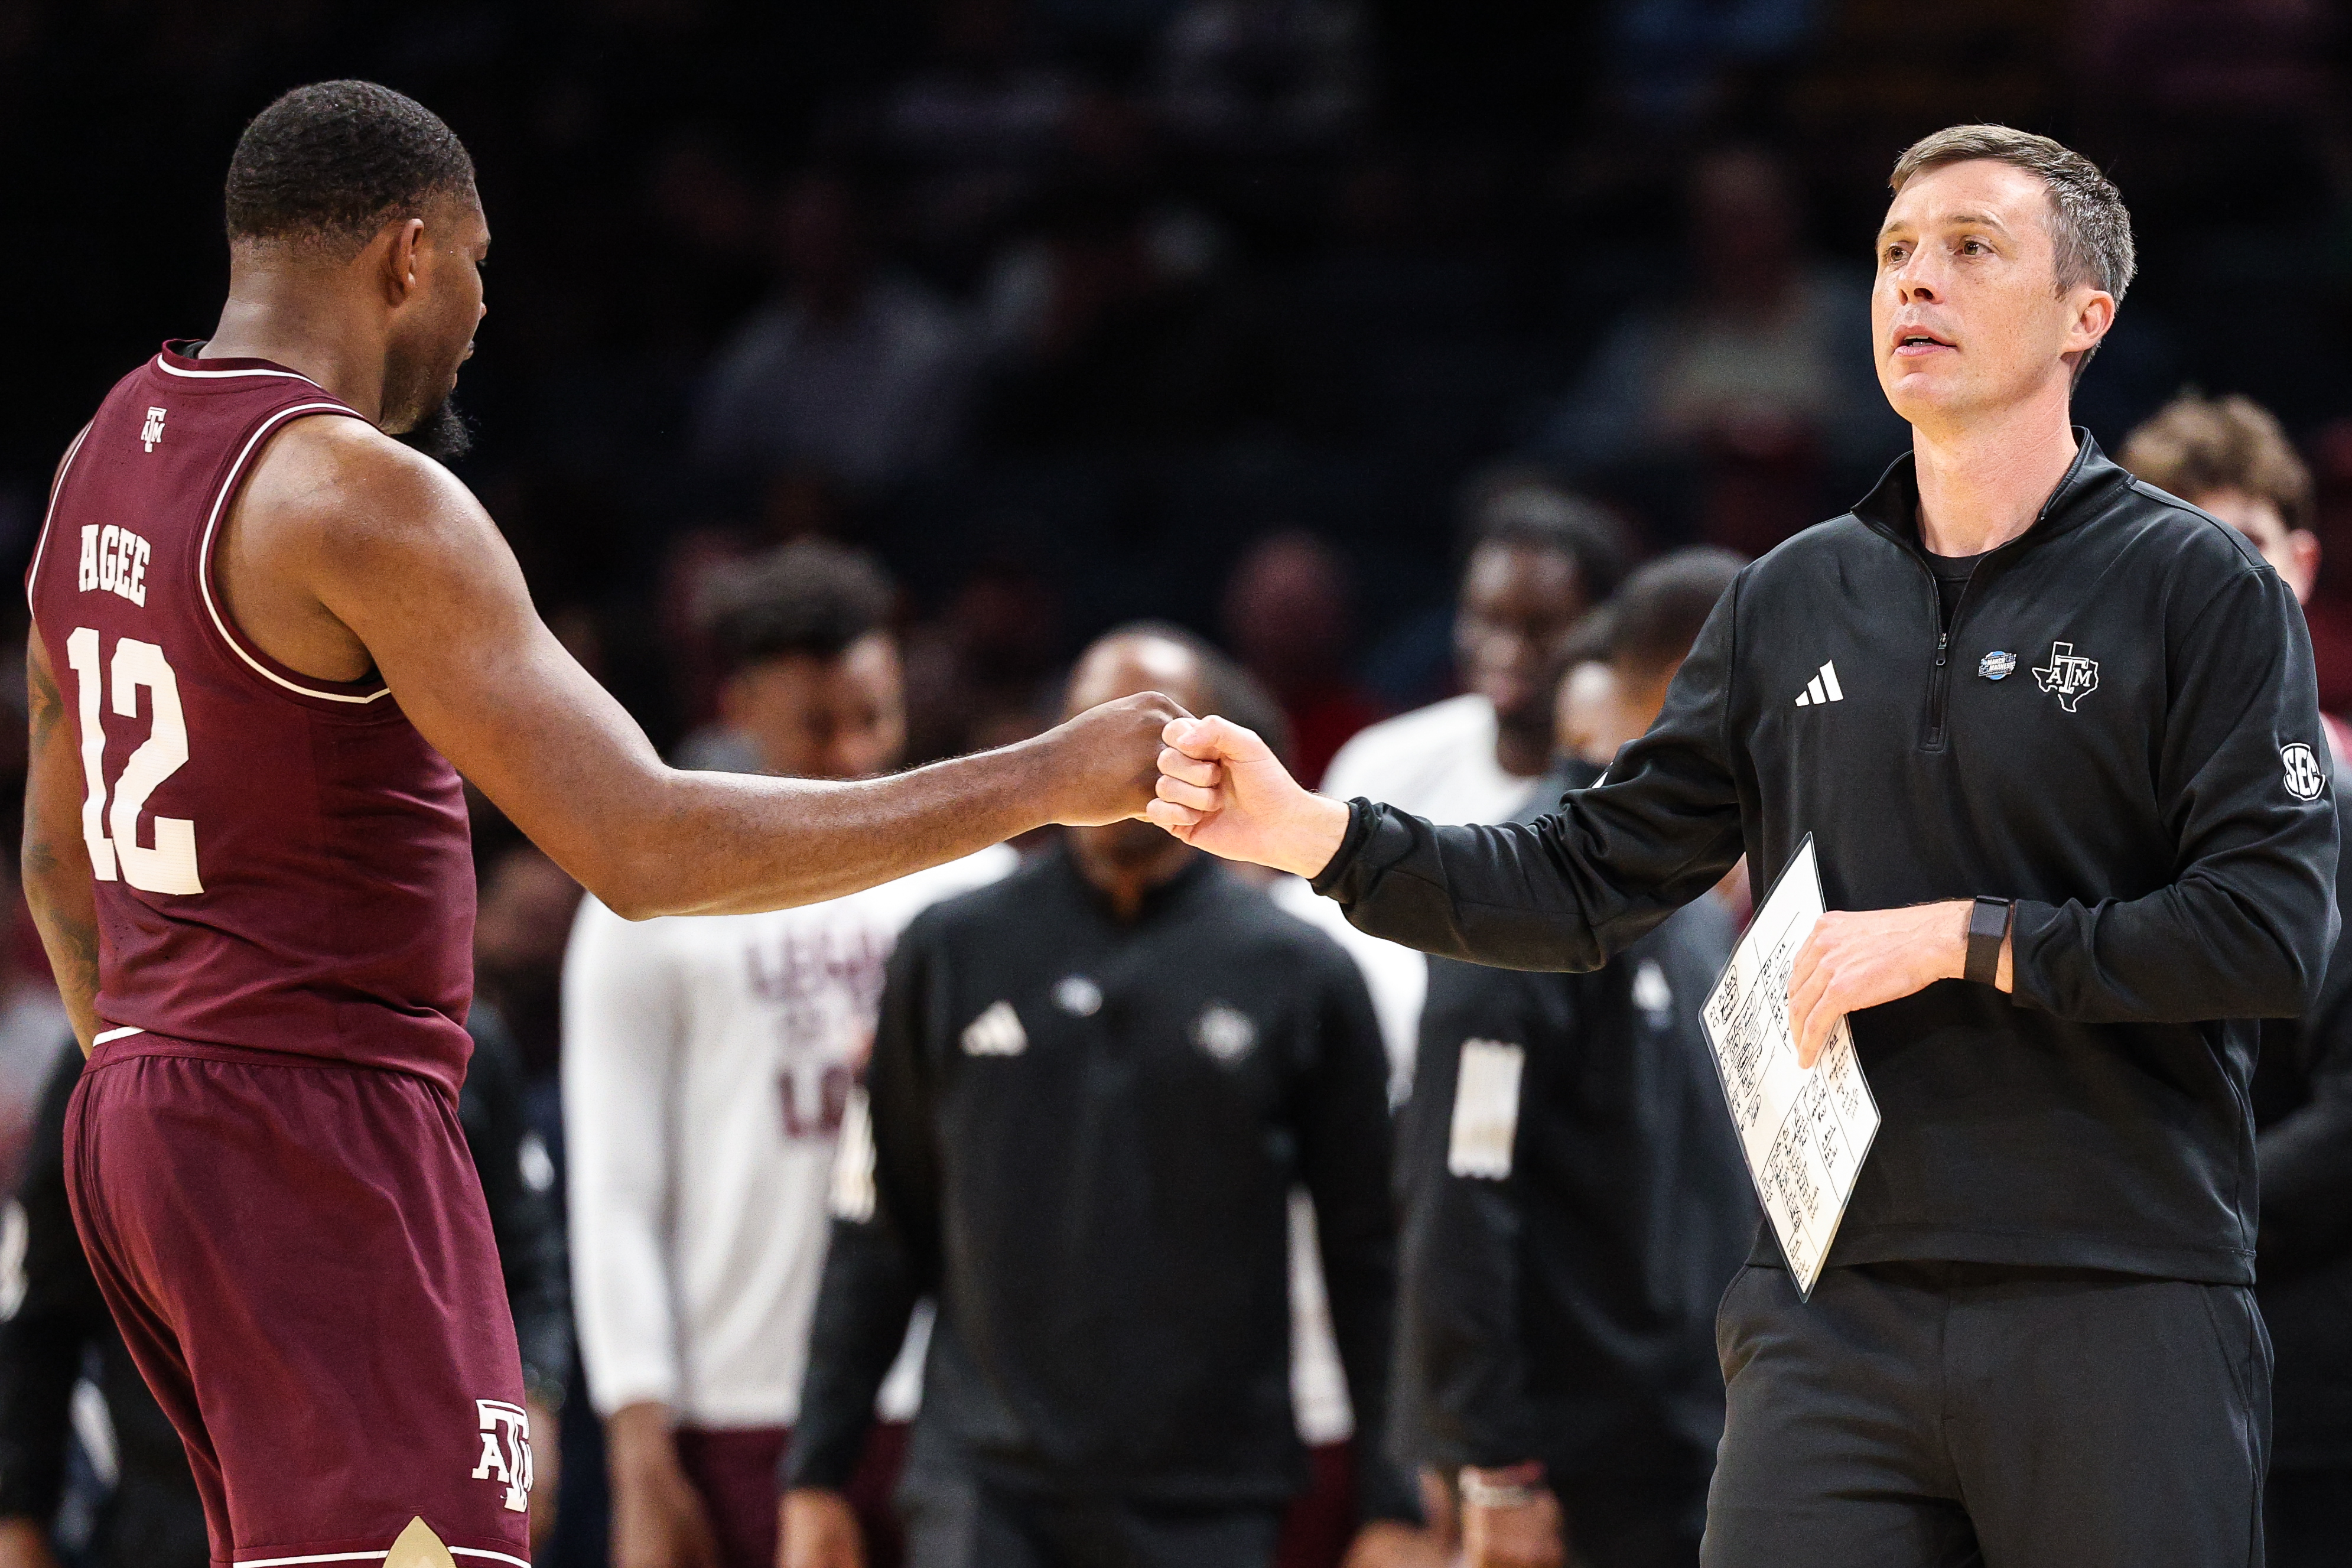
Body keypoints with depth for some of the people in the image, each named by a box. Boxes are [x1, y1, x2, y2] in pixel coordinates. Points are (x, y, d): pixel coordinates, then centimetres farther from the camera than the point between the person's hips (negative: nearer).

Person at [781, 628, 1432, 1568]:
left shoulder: (1299, 975, 5)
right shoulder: (954, 951, 7)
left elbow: (1368, 1256, 6)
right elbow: (878, 1233, 10)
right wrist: (818, 1472, 5)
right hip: (987, 1488, 0)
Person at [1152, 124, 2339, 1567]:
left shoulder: (2201, 590, -1)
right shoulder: (1795, 603, 14)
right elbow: (1592, 883, 15)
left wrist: (1957, 939, -11)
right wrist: (1310, 832, 3)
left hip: (2120, 1320, -4)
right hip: (1836, 1310, 4)